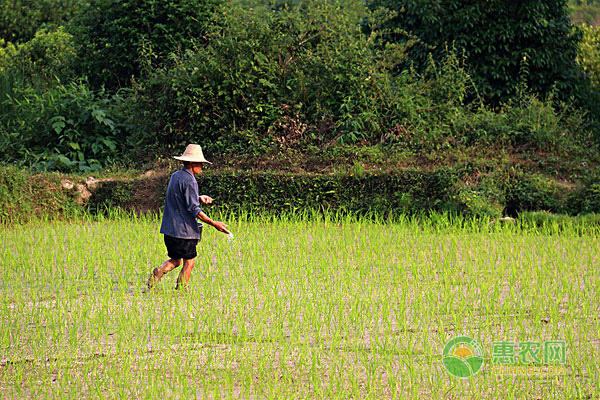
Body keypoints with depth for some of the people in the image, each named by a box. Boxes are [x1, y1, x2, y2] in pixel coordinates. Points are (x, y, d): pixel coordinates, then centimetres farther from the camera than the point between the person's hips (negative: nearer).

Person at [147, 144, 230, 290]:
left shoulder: (175, 176, 12)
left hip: (169, 228, 9)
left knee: (176, 260, 17)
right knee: (189, 262, 3)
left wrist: (198, 198, 16)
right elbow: (193, 209, -20)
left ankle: (159, 271, -7)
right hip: (184, 229, -9)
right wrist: (214, 223, -17)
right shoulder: (189, 181, -16)